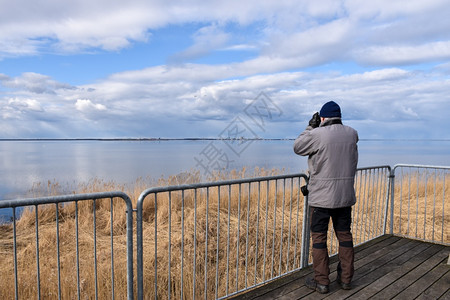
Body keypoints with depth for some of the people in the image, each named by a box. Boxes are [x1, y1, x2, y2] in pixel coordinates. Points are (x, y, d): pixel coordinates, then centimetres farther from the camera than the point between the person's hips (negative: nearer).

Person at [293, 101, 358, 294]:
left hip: (321, 196, -5)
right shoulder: (352, 134, 3)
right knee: (344, 234, 16)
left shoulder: (317, 135, -14)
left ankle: (321, 281, 13)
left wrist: (310, 127, 7)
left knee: (319, 237, 5)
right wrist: (315, 129, 19)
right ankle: (346, 278, 27)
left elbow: (297, 147, 0)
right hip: (345, 196, 6)